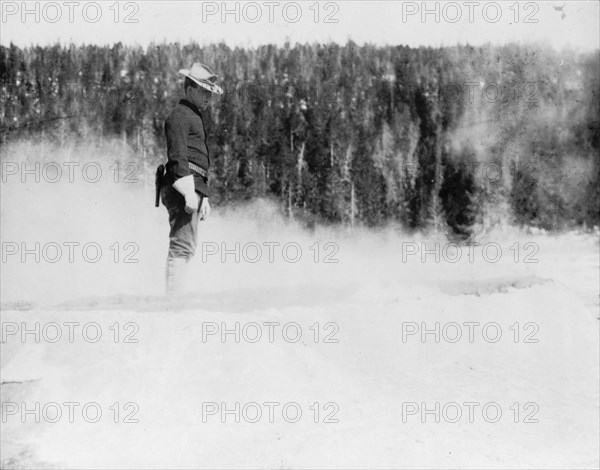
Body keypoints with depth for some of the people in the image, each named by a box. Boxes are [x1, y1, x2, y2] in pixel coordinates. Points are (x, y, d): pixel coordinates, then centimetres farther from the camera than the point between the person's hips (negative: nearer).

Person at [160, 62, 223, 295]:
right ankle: (175, 296, -18)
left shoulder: (195, 117, 27)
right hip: (182, 188, -10)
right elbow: (178, 157, -17)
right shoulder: (180, 115, -6)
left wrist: (204, 197, 26)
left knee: (184, 247, 10)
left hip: (193, 188, 10)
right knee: (183, 246, -15)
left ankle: (175, 297, 13)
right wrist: (189, 193, -24)